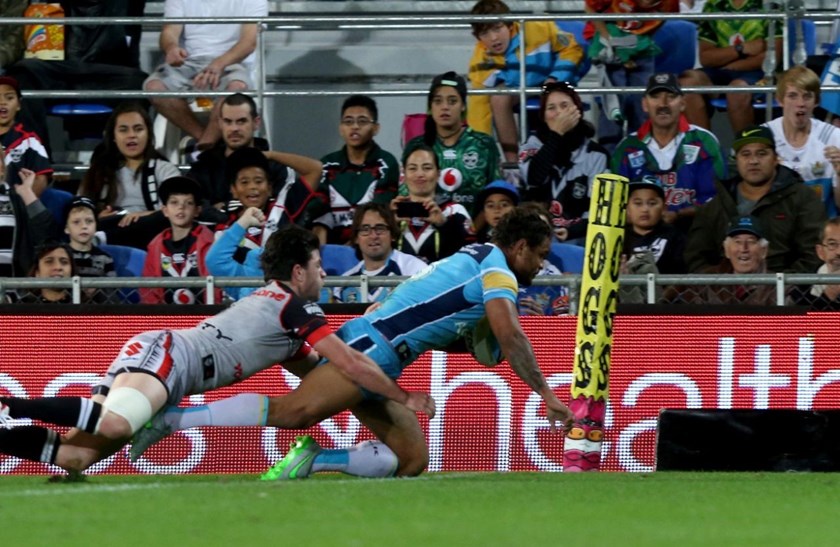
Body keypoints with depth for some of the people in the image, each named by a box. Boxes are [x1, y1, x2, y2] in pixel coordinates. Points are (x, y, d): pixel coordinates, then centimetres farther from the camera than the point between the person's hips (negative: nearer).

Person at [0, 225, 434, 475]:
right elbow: (350, 366, -2)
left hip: (150, 351, 9)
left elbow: (321, 370, 37)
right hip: (166, 355, -9)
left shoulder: (273, 305, 30)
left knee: (76, 456, -9)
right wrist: (404, 398, 8)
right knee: (114, 424, -39)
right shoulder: (295, 308, 0)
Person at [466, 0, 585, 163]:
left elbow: (571, 48, -13)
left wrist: (555, 79, -25)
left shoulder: (537, 29, -28)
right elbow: (479, 103, -22)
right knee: (499, 98, -29)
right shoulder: (482, 60, -22)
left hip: (554, 82, -2)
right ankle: (512, 161, -19)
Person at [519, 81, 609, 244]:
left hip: (578, 238, -1)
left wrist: (571, 231, -19)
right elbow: (534, 178, -10)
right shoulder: (533, 145, 12)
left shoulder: (595, 154, 6)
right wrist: (556, 134, -7)